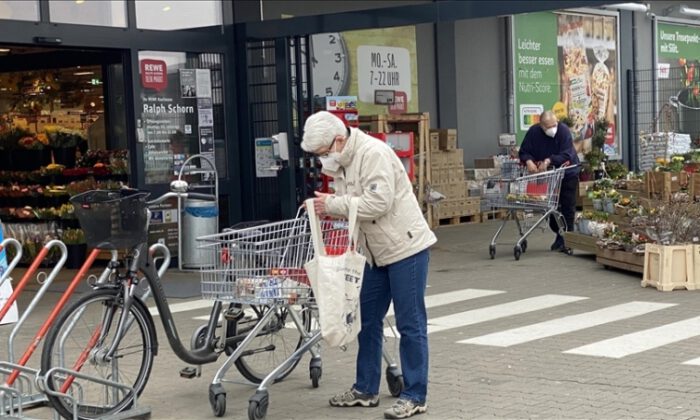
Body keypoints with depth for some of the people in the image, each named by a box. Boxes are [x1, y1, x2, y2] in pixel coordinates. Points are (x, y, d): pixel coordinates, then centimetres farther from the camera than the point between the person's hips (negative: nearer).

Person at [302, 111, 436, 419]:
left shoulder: (373, 153, -20)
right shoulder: (341, 163, 9)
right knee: (368, 320, 14)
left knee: (410, 324, -2)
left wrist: (332, 204, -22)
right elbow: (348, 207, 12)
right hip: (376, 253, 10)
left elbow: (378, 202, -28)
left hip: (406, 247, -9)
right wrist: (325, 208, -8)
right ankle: (366, 390, 25)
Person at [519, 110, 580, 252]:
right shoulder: (533, 132, -12)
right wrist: (529, 161, -30)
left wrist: (549, 160, -40)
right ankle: (559, 235, 22)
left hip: (567, 173, -3)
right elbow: (524, 152, -9)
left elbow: (566, 155, -29)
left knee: (568, 207, -2)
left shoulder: (564, 130, -22)